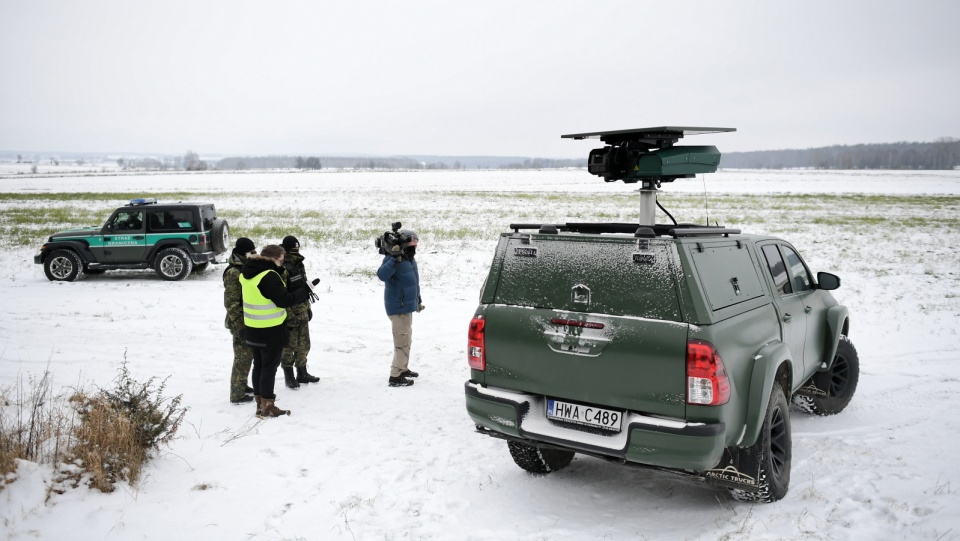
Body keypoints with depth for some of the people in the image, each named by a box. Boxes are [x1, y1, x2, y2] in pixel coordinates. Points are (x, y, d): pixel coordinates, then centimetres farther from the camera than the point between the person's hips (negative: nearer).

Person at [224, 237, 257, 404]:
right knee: (243, 358, -2)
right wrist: (240, 326, -21)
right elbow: (231, 303, -21)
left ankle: (242, 385, 33)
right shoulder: (233, 273, -20)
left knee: (248, 356, 19)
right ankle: (237, 394, 8)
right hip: (242, 323, -9)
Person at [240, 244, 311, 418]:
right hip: (271, 330, -8)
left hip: (253, 329, 8)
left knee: (259, 365, 16)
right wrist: (305, 291, -12)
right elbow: (284, 300, -22)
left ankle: (260, 404, 24)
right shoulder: (269, 276, -22)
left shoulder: (247, 273, 6)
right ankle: (267, 407, 8)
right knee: (269, 366, 1)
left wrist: (279, 272, 7)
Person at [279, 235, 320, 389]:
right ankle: (289, 376, 15)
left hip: (302, 312, 8)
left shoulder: (299, 265, 10)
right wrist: (289, 317, -22)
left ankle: (302, 373, 28)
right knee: (289, 345, 2)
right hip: (290, 314, -8)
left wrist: (308, 307, 20)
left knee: (303, 344, 16)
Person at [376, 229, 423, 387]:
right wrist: (395, 259, -45)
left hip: (407, 307, 10)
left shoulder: (409, 259, 10)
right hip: (399, 308, -10)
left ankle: (403, 369, 35)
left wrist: (418, 300, 29)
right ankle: (395, 376, -3)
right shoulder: (392, 259, -19)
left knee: (406, 341, 21)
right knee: (402, 342, -8)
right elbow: (381, 275, -37)